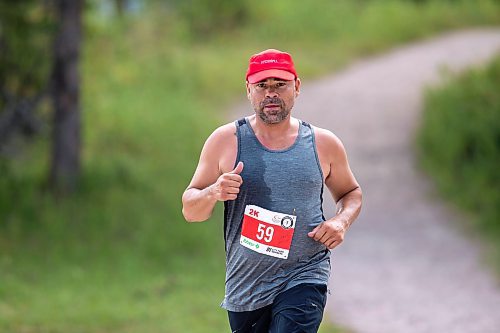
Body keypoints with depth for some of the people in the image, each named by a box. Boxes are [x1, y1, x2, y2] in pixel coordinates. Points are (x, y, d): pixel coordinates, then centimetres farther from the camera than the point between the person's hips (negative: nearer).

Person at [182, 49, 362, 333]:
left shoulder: (324, 144, 4)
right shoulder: (225, 141, 1)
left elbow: (351, 193, 21)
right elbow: (190, 210, 3)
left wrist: (342, 221, -1)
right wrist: (213, 193, -19)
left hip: (304, 278, -2)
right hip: (244, 285, 2)